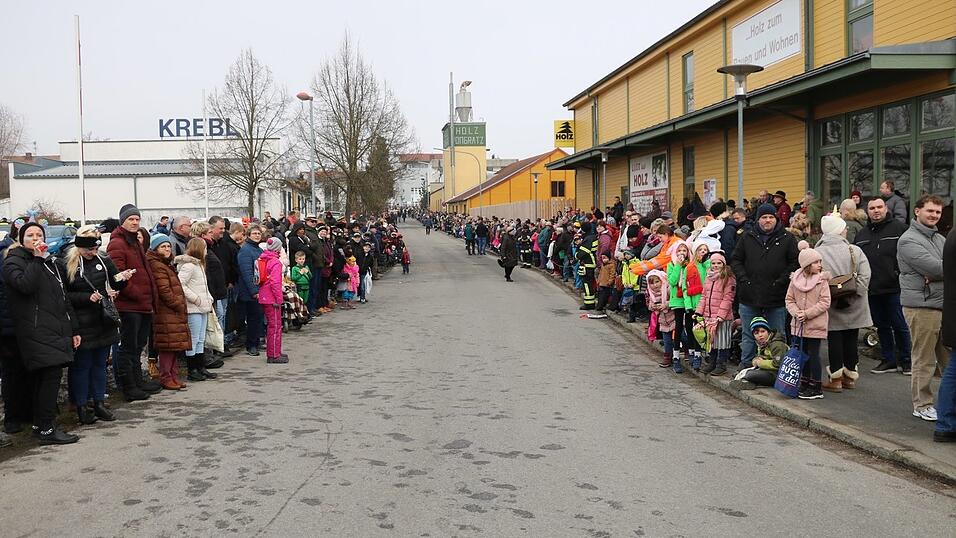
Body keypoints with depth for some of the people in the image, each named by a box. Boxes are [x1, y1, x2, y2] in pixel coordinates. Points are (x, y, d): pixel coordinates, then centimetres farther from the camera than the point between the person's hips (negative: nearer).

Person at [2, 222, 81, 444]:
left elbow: (63, 298, 22)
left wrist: (73, 329, 19)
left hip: (55, 329, 7)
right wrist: (37, 259, -15)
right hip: (36, 331, -7)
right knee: (52, 374, -14)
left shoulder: (51, 262, 20)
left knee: (44, 377, 10)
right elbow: (25, 285, -23)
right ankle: (46, 430, -10)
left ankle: (40, 424, 17)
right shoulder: (14, 261, 0)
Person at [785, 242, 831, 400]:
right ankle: (805, 384, 24)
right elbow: (789, 299, 7)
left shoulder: (822, 280, -6)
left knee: (813, 354, 0)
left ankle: (816, 388, 8)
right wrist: (796, 312, -11)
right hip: (799, 324, 4)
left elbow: (825, 302, -10)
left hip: (816, 324, -4)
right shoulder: (795, 279, 2)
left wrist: (807, 313, -17)